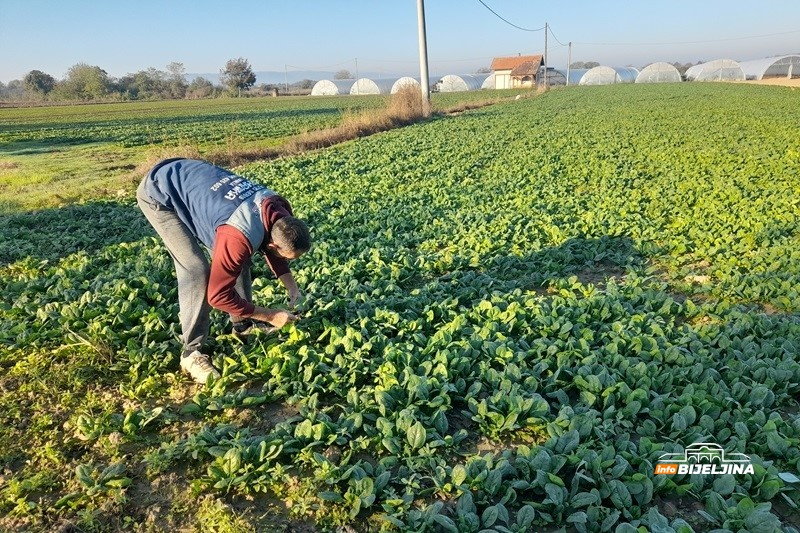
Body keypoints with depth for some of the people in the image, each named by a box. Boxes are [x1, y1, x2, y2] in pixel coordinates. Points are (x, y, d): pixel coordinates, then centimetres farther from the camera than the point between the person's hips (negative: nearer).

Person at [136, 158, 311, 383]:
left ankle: (243, 324, 23)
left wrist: (290, 284, -2)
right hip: (159, 194, -8)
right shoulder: (239, 238, -37)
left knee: (238, 259, 6)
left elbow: (269, 249, 10)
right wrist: (270, 316, -17)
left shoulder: (278, 209, -12)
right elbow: (218, 295, -26)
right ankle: (191, 353, -4)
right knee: (196, 269, -18)